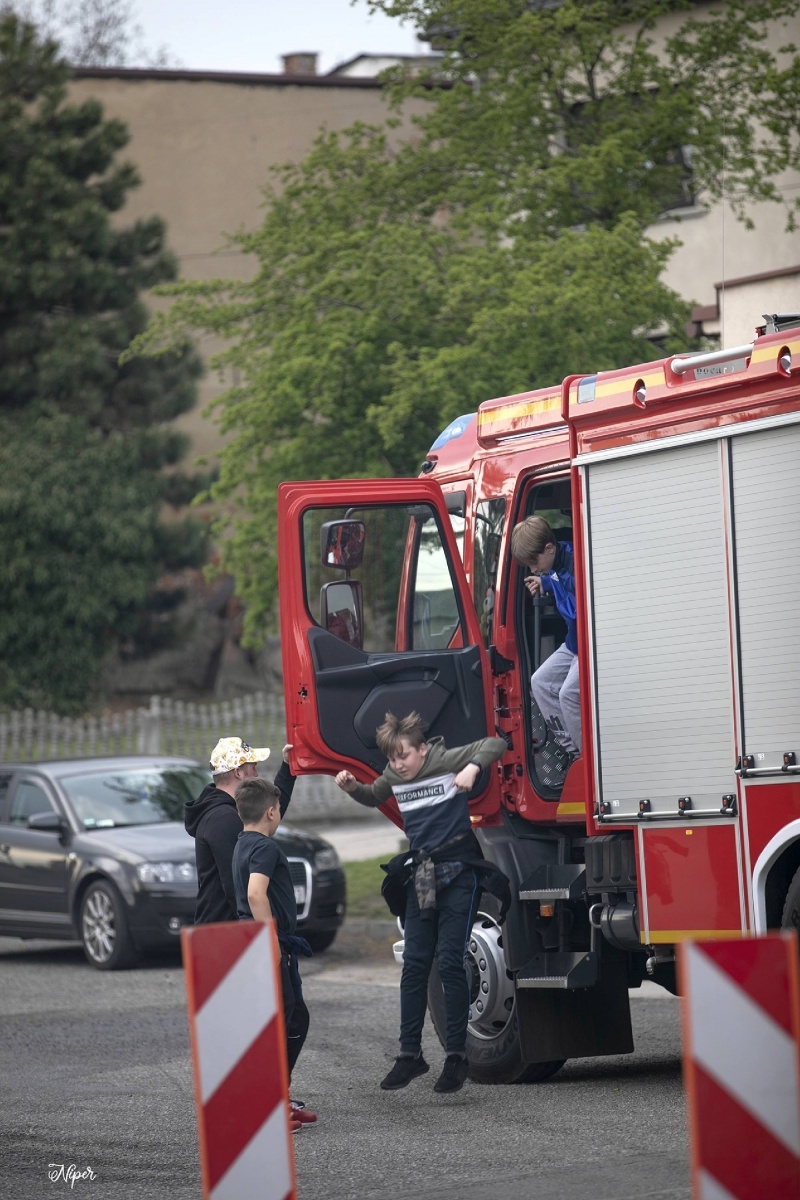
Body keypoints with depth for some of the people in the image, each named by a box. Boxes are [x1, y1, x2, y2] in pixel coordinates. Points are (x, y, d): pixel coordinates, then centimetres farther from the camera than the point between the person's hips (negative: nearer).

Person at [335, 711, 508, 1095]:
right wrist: (351, 787, 6)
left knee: (451, 963, -6)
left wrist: (473, 768, -31)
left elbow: (495, 744, -13)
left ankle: (456, 1055, 1)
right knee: (414, 966, 3)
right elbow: (373, 798, 27)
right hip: (419, 875, 6)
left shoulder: (447, 761, -10)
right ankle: (410, 1054, 8)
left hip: (457, 872, -6)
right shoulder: (394, 776, 7)